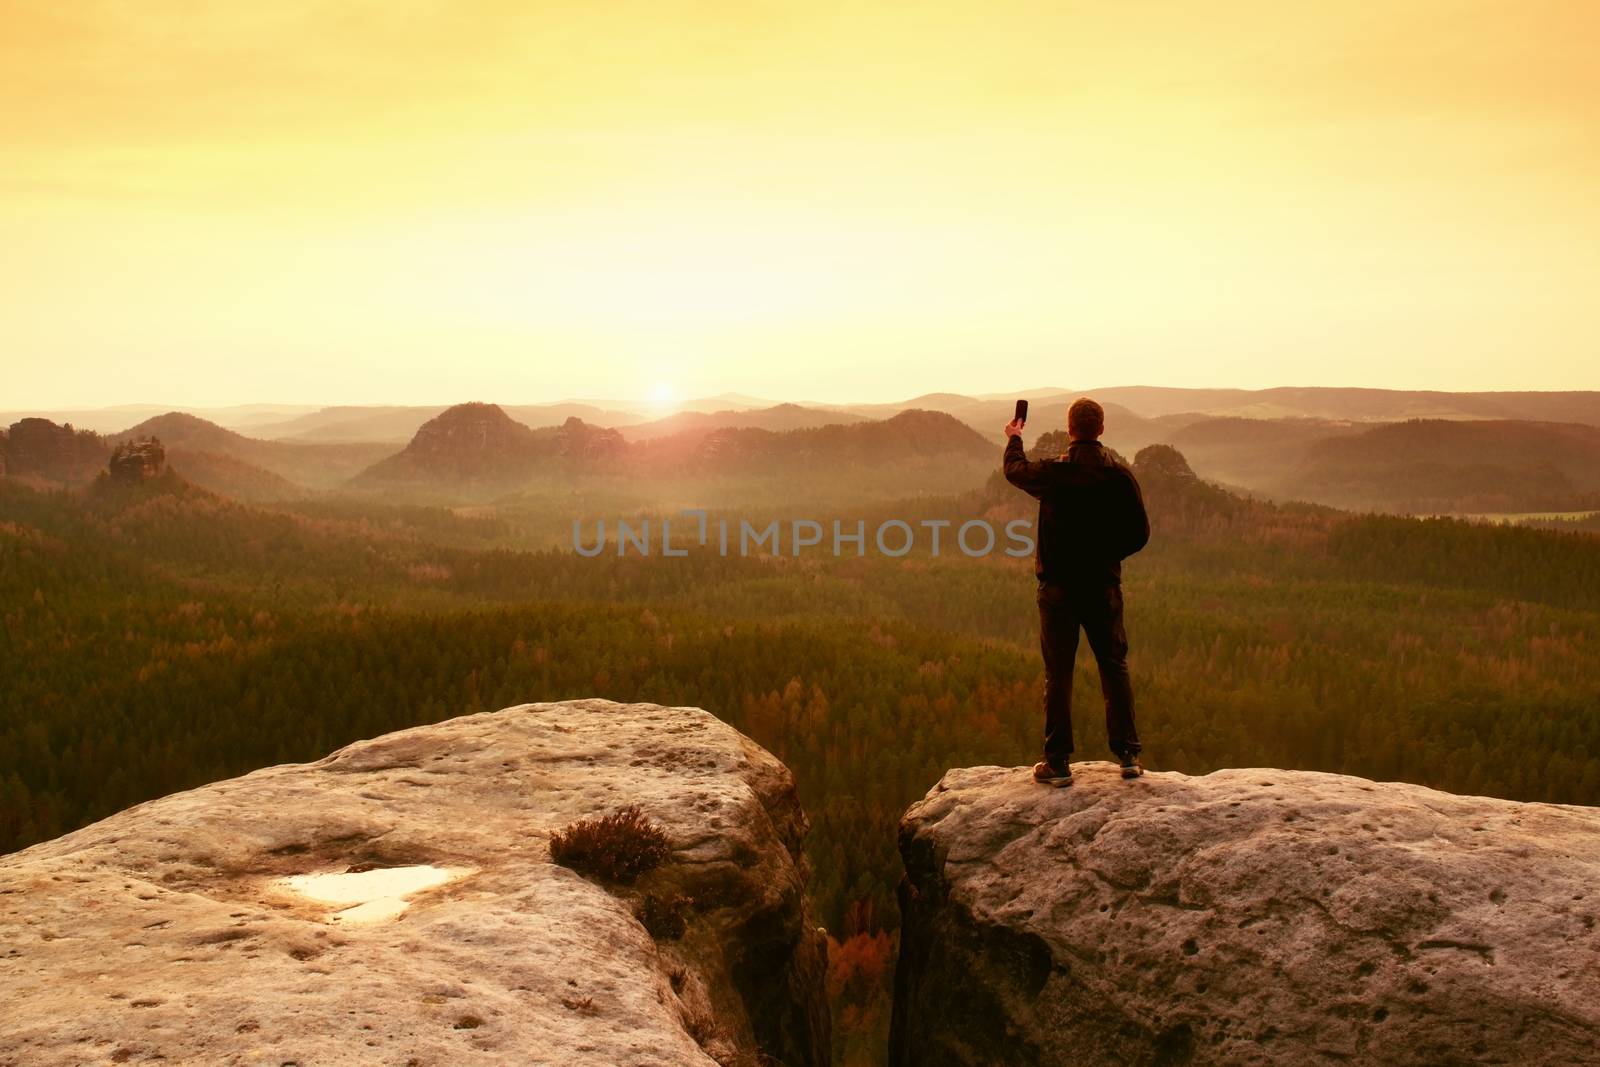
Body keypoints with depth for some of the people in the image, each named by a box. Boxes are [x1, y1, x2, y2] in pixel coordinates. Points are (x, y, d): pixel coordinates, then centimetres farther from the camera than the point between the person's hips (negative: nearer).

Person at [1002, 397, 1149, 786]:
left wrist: (1014, 439, 33)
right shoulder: (1121, 475, -5)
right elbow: (1140, 533, 1)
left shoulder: (1053, 473, -10)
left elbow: (1015, 470, 13)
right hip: (1104, 586, 2)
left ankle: (1057, 763, 7)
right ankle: (1128, 754, 14)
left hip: (1058, 586, -2)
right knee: (1115, 667, 12)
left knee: (1058, 673, 4)